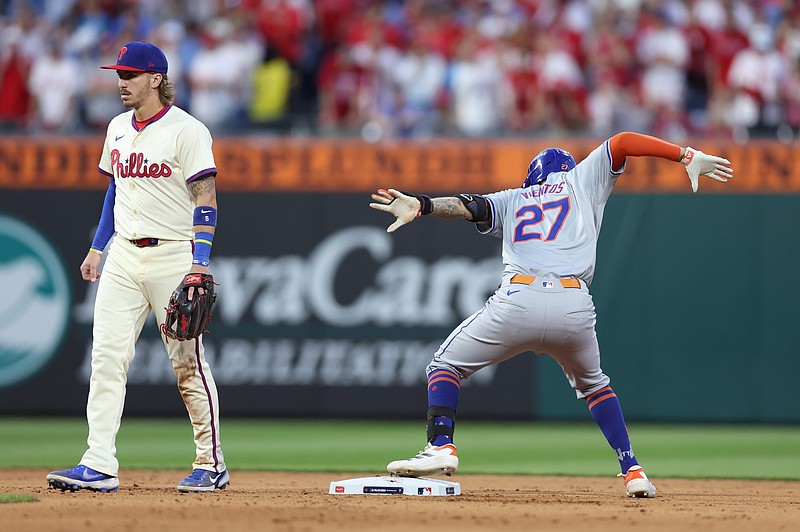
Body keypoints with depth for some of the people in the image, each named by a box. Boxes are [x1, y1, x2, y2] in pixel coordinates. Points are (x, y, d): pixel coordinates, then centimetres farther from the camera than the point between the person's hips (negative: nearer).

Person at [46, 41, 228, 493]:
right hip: (124, 257, 7)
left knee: (188, 362, -1)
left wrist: (200, 263, -20)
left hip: (173, 255, -7)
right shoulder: (118, 128, 13)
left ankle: (212, 465, 10)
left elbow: (206, 199, -13)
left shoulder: (186, 130, -10)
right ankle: (99, 465, -6)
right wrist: (98, 246, 17)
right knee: (107, 357, -3)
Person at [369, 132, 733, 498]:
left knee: (445, 367, 17)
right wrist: (688, 156, 21)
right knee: (593, 384, 30)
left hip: (518, 300, -1)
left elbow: (468, 207, 10)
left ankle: (441, 447, -7)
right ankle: (632, 471, 19)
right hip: (574, 308, 1)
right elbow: (621, 142, 22)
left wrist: (421, 206, -6)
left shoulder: (512, 201, 27)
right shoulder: (581, 182, 28)